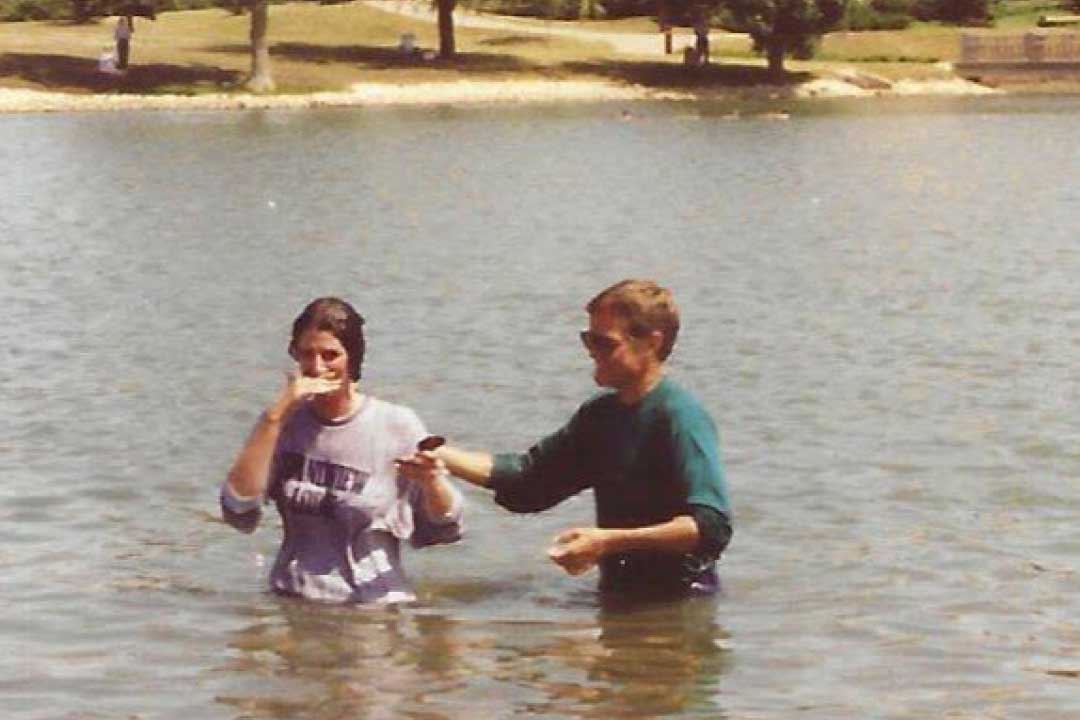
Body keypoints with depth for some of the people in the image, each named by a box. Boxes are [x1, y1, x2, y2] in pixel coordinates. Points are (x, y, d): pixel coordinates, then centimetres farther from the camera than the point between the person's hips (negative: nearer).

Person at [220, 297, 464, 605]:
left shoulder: (398, 425, -1)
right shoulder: (283, 423, 8)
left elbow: (443, 529, 5)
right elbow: (238, 510, -8)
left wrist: (431, 480, -17)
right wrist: (276, 415, -10)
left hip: (376, 601, -2)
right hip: (293, 605, 2)